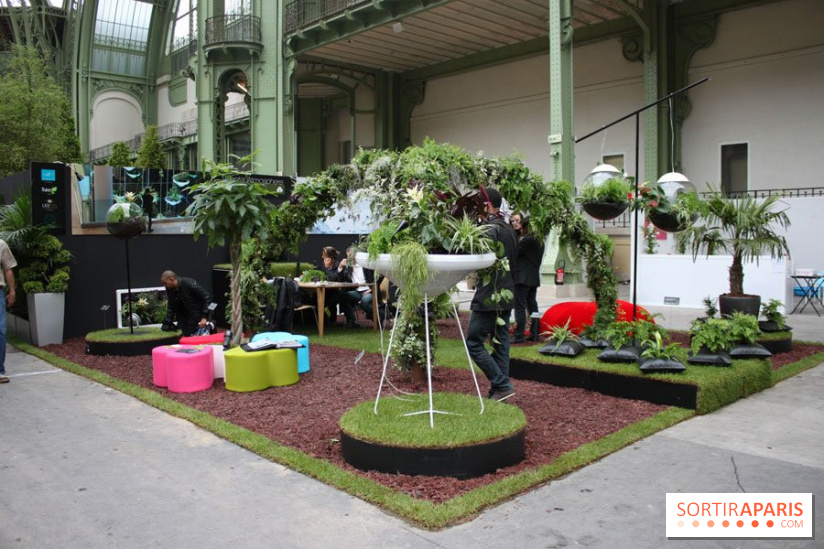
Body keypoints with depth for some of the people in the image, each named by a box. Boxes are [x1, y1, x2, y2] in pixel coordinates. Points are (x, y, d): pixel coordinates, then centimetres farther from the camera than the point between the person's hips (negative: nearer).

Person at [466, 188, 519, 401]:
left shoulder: (490, 228, -13)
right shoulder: (509, 229, 16)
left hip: (489, 297, -9)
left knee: (474, 343, -2)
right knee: (500, 343, 10)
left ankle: (502, 385, -4)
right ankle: (499, 390, 14)